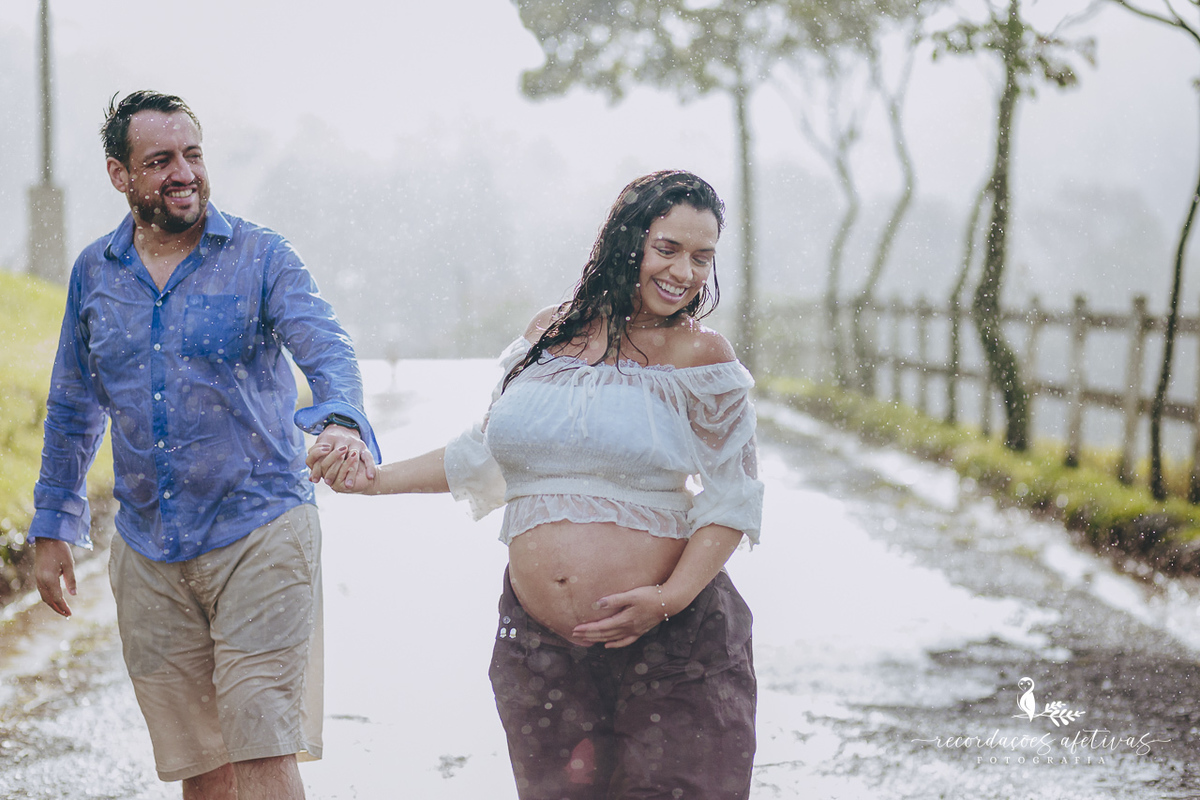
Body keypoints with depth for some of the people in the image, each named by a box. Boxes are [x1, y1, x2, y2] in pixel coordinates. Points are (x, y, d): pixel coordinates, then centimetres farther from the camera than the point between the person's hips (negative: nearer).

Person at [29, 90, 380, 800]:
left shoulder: (261, 256, -3)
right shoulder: (94, 273, 9)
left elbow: (327, 348, -19)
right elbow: (73, 409, 20)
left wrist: (340, 420, -40)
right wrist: (53, 527, 18)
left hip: (261, 534, -4)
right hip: (148, 555, 4)